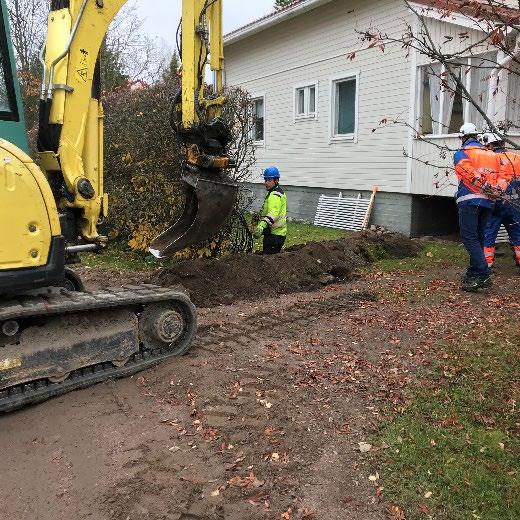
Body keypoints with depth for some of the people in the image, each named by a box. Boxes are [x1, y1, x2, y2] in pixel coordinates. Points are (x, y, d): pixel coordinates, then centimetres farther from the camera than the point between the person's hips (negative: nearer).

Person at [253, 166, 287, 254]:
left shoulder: (275, 195, -16)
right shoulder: (278, 193, 20)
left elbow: (273, 213, -33)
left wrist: (261, 226, -46)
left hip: (274, 234, -11)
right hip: (278, 233, 11)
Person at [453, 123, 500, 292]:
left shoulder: (461, 154, 3)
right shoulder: (492, 155, 22)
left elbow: (470, 173, -14)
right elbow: (499, 176, 11)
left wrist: (485, 187, -20)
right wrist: (493, 191, 2)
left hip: (470, 200, -6)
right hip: (488, 202, 6)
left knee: (469, 237, -7)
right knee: (478, 238, 14)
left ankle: (483, 274, -17)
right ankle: (474, 274, 20)